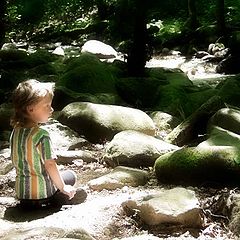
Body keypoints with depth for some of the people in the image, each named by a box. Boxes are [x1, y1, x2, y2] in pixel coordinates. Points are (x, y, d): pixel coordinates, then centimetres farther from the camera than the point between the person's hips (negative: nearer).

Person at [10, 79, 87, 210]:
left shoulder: (15, 131, 2)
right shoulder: (41, 135, -21)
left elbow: (17, 162, 10)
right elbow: (50, 165, -20)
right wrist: (63, 188, -6)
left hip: (21, 191, 7)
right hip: (42, 193, -7)